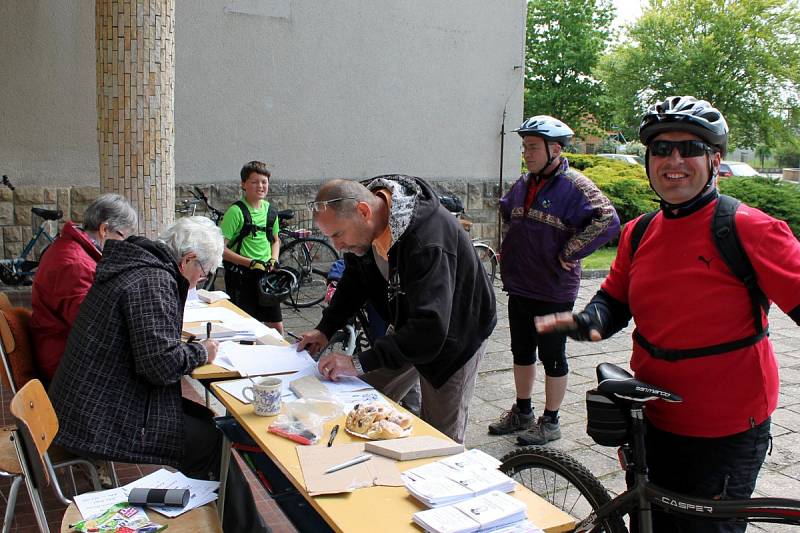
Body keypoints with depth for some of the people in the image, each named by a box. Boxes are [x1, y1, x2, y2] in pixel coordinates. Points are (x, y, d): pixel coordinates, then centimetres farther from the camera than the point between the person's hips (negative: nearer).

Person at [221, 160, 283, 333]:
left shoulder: (270, 211, 7)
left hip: (266, 274, 5)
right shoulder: (236, 211, -12)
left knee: (277, 326, 9)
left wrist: (273, 260, 3)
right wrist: (251, 263, -18)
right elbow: (221, 248, -15)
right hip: (241, 276, -5)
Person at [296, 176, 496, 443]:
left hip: (455, 334, -7)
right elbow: (354, 280, 7)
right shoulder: (363, 224, -12)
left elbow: (430, 330, -41)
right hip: (407, 325, 7)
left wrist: (360, 363, -38)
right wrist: (325, 329, -4)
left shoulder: (427, 240, -38)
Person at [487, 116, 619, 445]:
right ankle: (522, 413, 33)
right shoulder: (524, 183, 8)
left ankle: (550, 422, 21)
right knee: (522, 353, 17)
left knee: (552, 358, 7)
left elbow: (608, 221, -26)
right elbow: (506, 212, 28)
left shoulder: (574, 185, -15)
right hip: (519, 286, 7)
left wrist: (568, 254, -20)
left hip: (553, 291, -7)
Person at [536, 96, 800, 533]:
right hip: (654, 420, 6)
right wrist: (587, 321, -13)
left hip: (727, 433, -5)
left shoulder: (747, 228, -16)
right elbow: (614, 300, 9)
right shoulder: (638, 234, 2)